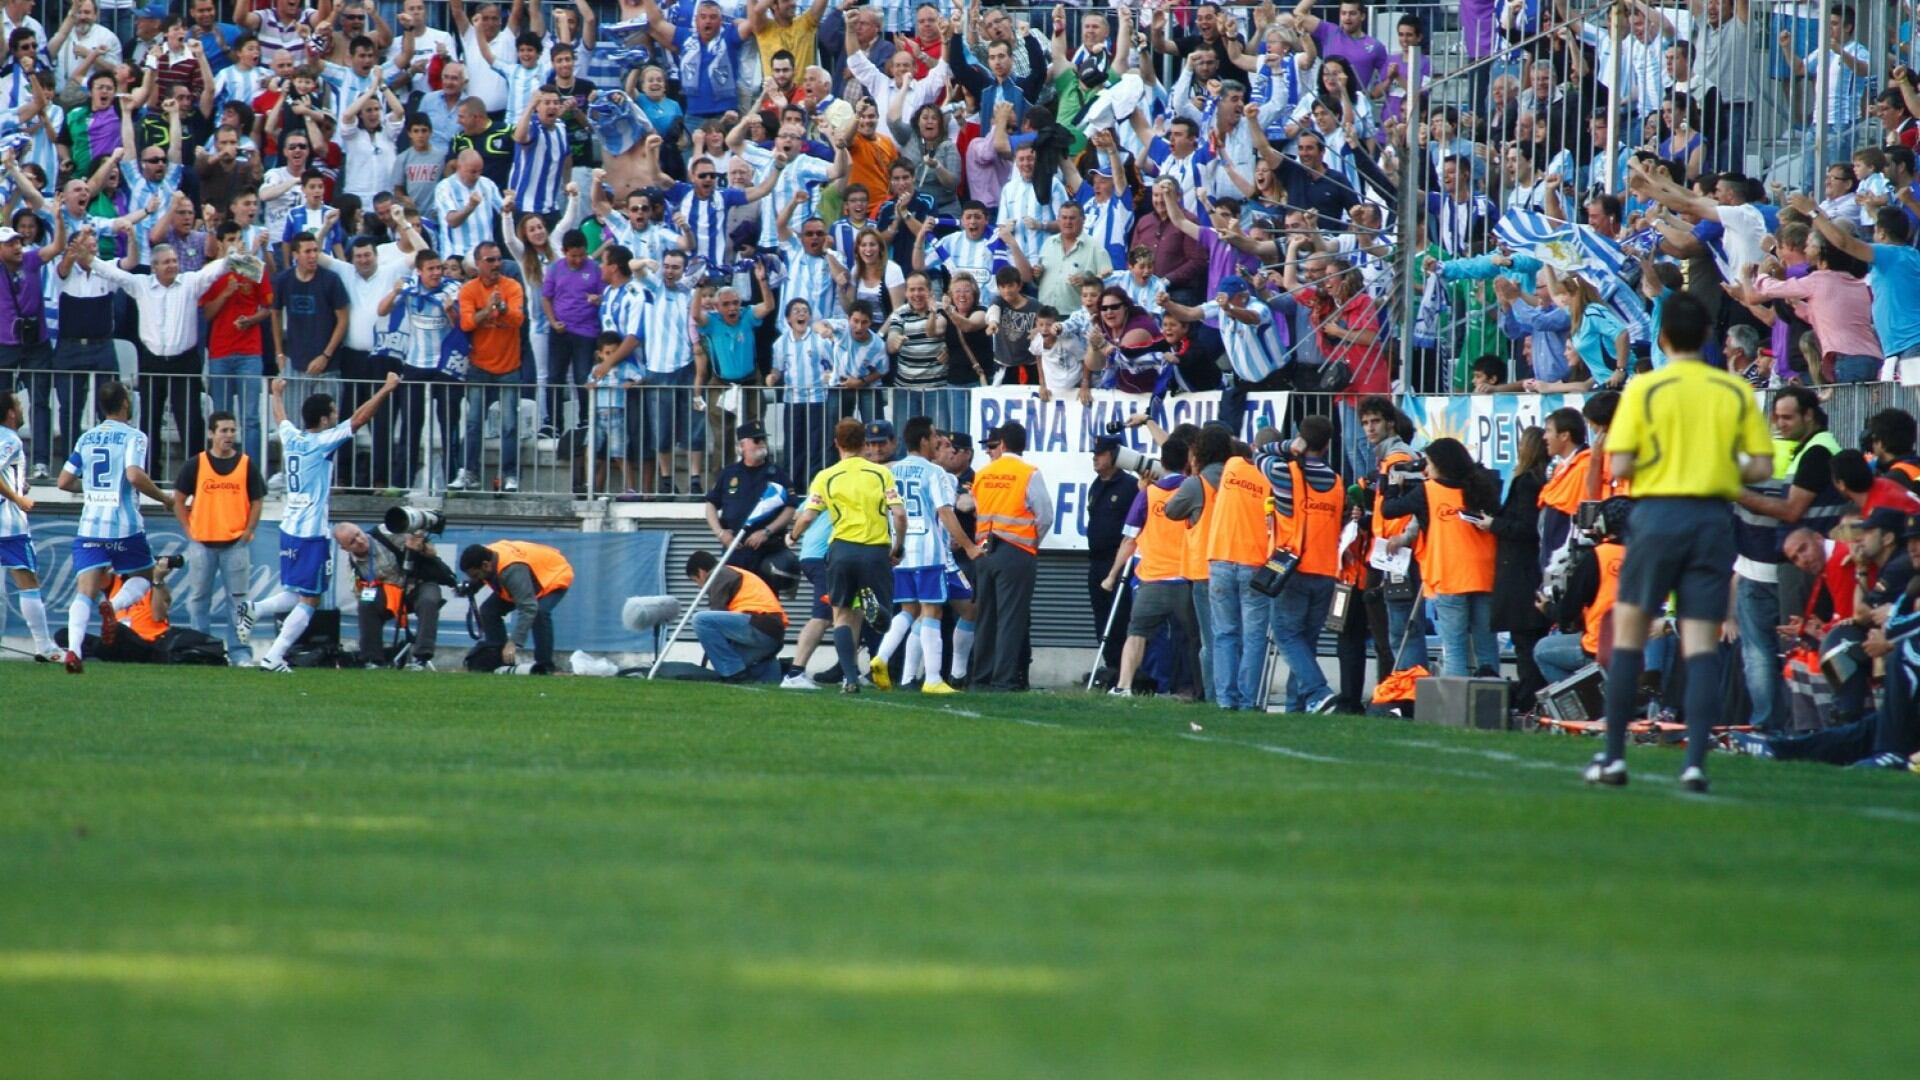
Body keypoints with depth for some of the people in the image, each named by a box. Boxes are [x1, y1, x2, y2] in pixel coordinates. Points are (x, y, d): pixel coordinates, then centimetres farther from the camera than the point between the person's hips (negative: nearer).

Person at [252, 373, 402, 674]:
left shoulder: (291, 437, 6)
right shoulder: (321, 442, -12)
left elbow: (280, 418, 29)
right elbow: (359, 419, -15)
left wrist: (277, 394, 49)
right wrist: (387, 389, -9)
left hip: (289, 529, 8)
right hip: (313, 533, -8)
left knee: (294, 595, 18)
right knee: (309, 601, -2)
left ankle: (251, 611, -5)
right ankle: (273, 658, -9)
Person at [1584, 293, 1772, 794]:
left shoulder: (1644, 389, -3)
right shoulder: (1736, 392, 4)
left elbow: (1619, 466, -9)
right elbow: (1761, 466, 2)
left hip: (1658, 513, -2)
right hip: (1714, 518, 2)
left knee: (1629, 631, 10)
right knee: (1701, 644, 1)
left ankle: (1614, 756, 9)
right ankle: (1695, 761, -9)